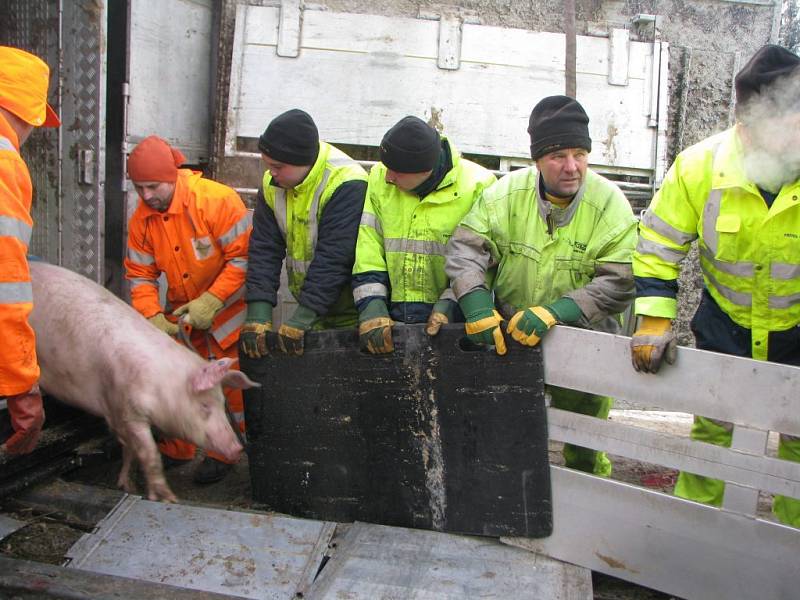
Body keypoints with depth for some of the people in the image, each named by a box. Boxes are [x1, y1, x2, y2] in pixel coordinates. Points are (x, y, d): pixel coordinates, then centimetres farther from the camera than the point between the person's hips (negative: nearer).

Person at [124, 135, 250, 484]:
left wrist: (211, 302, -26)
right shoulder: (142, 219, -6)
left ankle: (221, 453, 16)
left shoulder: (216, 200, -25)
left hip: (227, 307, -6)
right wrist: (152, 317, -17)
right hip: (182, 311, 6)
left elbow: (244, 256, -23)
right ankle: (175, 449, 29)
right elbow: (140, 275, -1)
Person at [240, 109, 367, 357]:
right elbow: (264, 249, -5)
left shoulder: (347, 185, -24)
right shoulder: (272, 184, -2)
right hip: (315, 311, 6)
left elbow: (334, 259, -28)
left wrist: (300, 320, -29)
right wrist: (258, 313, -15)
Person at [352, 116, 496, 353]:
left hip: (452, 320, -3)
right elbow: (368, 247, 1)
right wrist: (371, 305, -10)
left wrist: (450, 303, -15)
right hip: (392, 317, 3)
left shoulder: (478, 186, -9)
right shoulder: (380, 178, 1)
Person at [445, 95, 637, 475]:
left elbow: (620, 283, -19)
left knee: (585, 451, 14)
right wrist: (476, 305, -30)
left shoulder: (610, 204, -14)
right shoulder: (506, 193, -10)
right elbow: (467, 248, -12)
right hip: (509, 342, 1)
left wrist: (556, 312, -32)